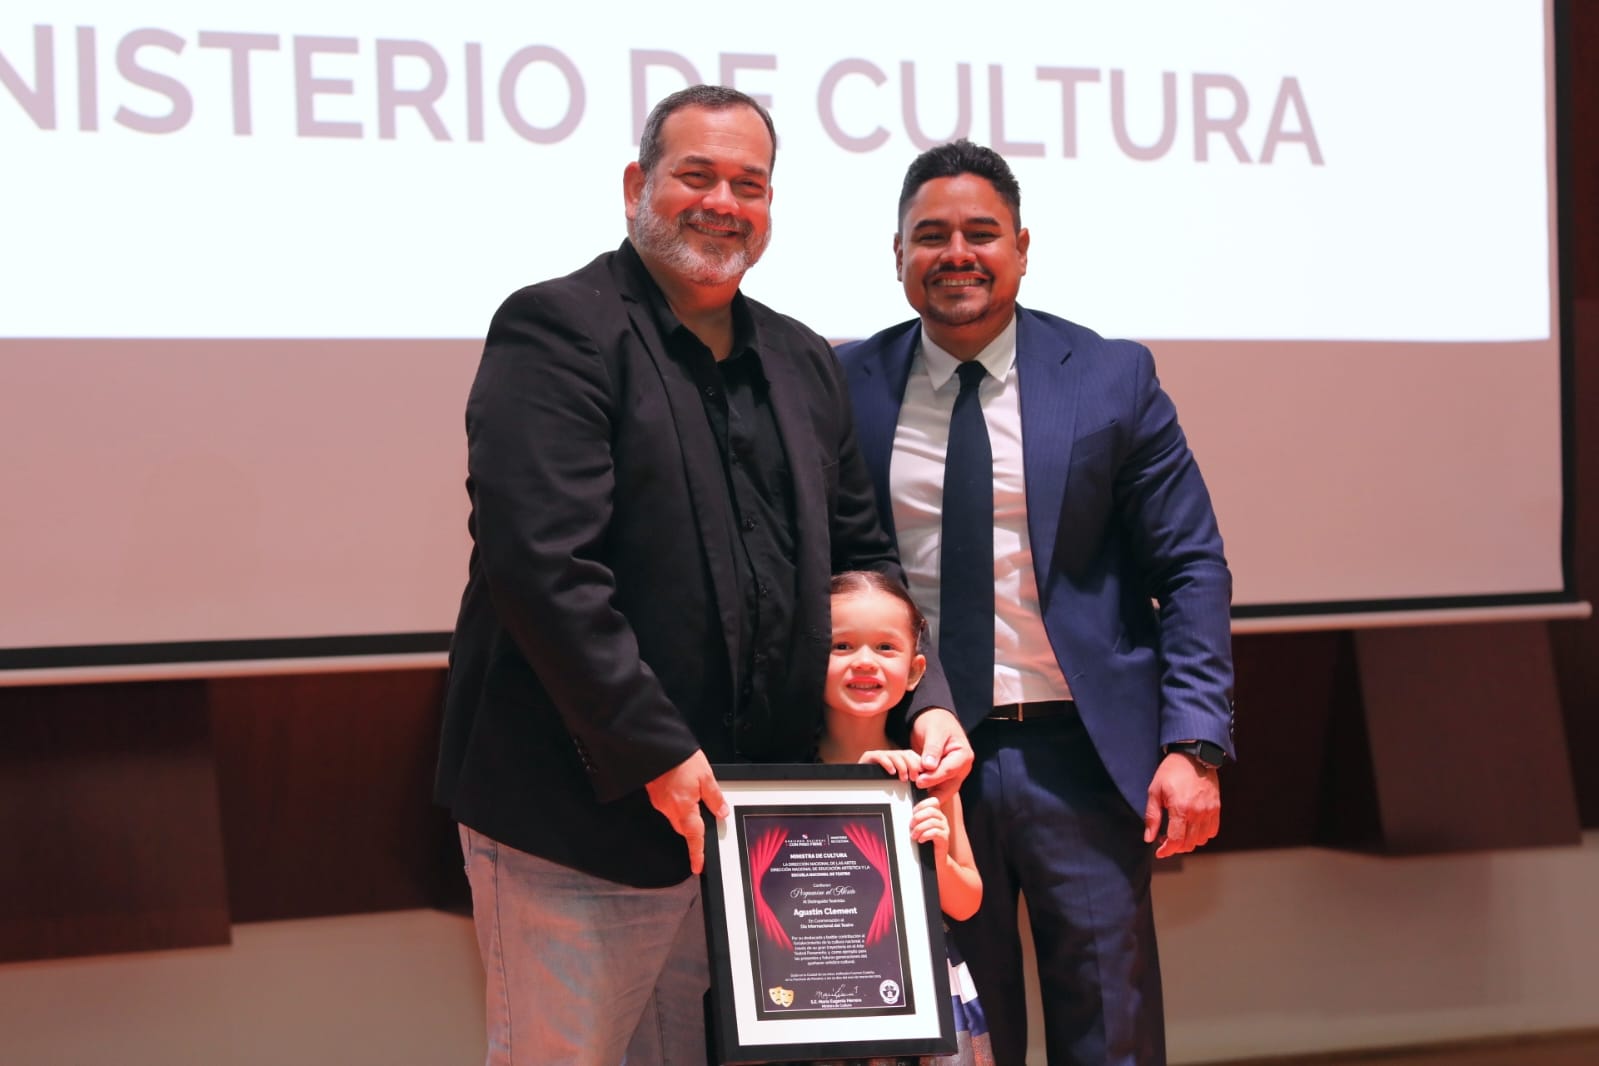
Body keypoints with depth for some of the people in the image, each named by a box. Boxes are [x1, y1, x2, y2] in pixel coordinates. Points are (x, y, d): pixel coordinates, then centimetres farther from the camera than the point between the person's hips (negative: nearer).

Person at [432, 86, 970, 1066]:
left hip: (741, 814, 7)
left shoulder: (806, 363, 15)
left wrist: (926, 700, 4)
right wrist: (658, 755, -19)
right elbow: (542, 564, -19)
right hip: (581, 818, -7)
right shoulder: (559, 330, -9)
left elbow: (861, 555, 21)